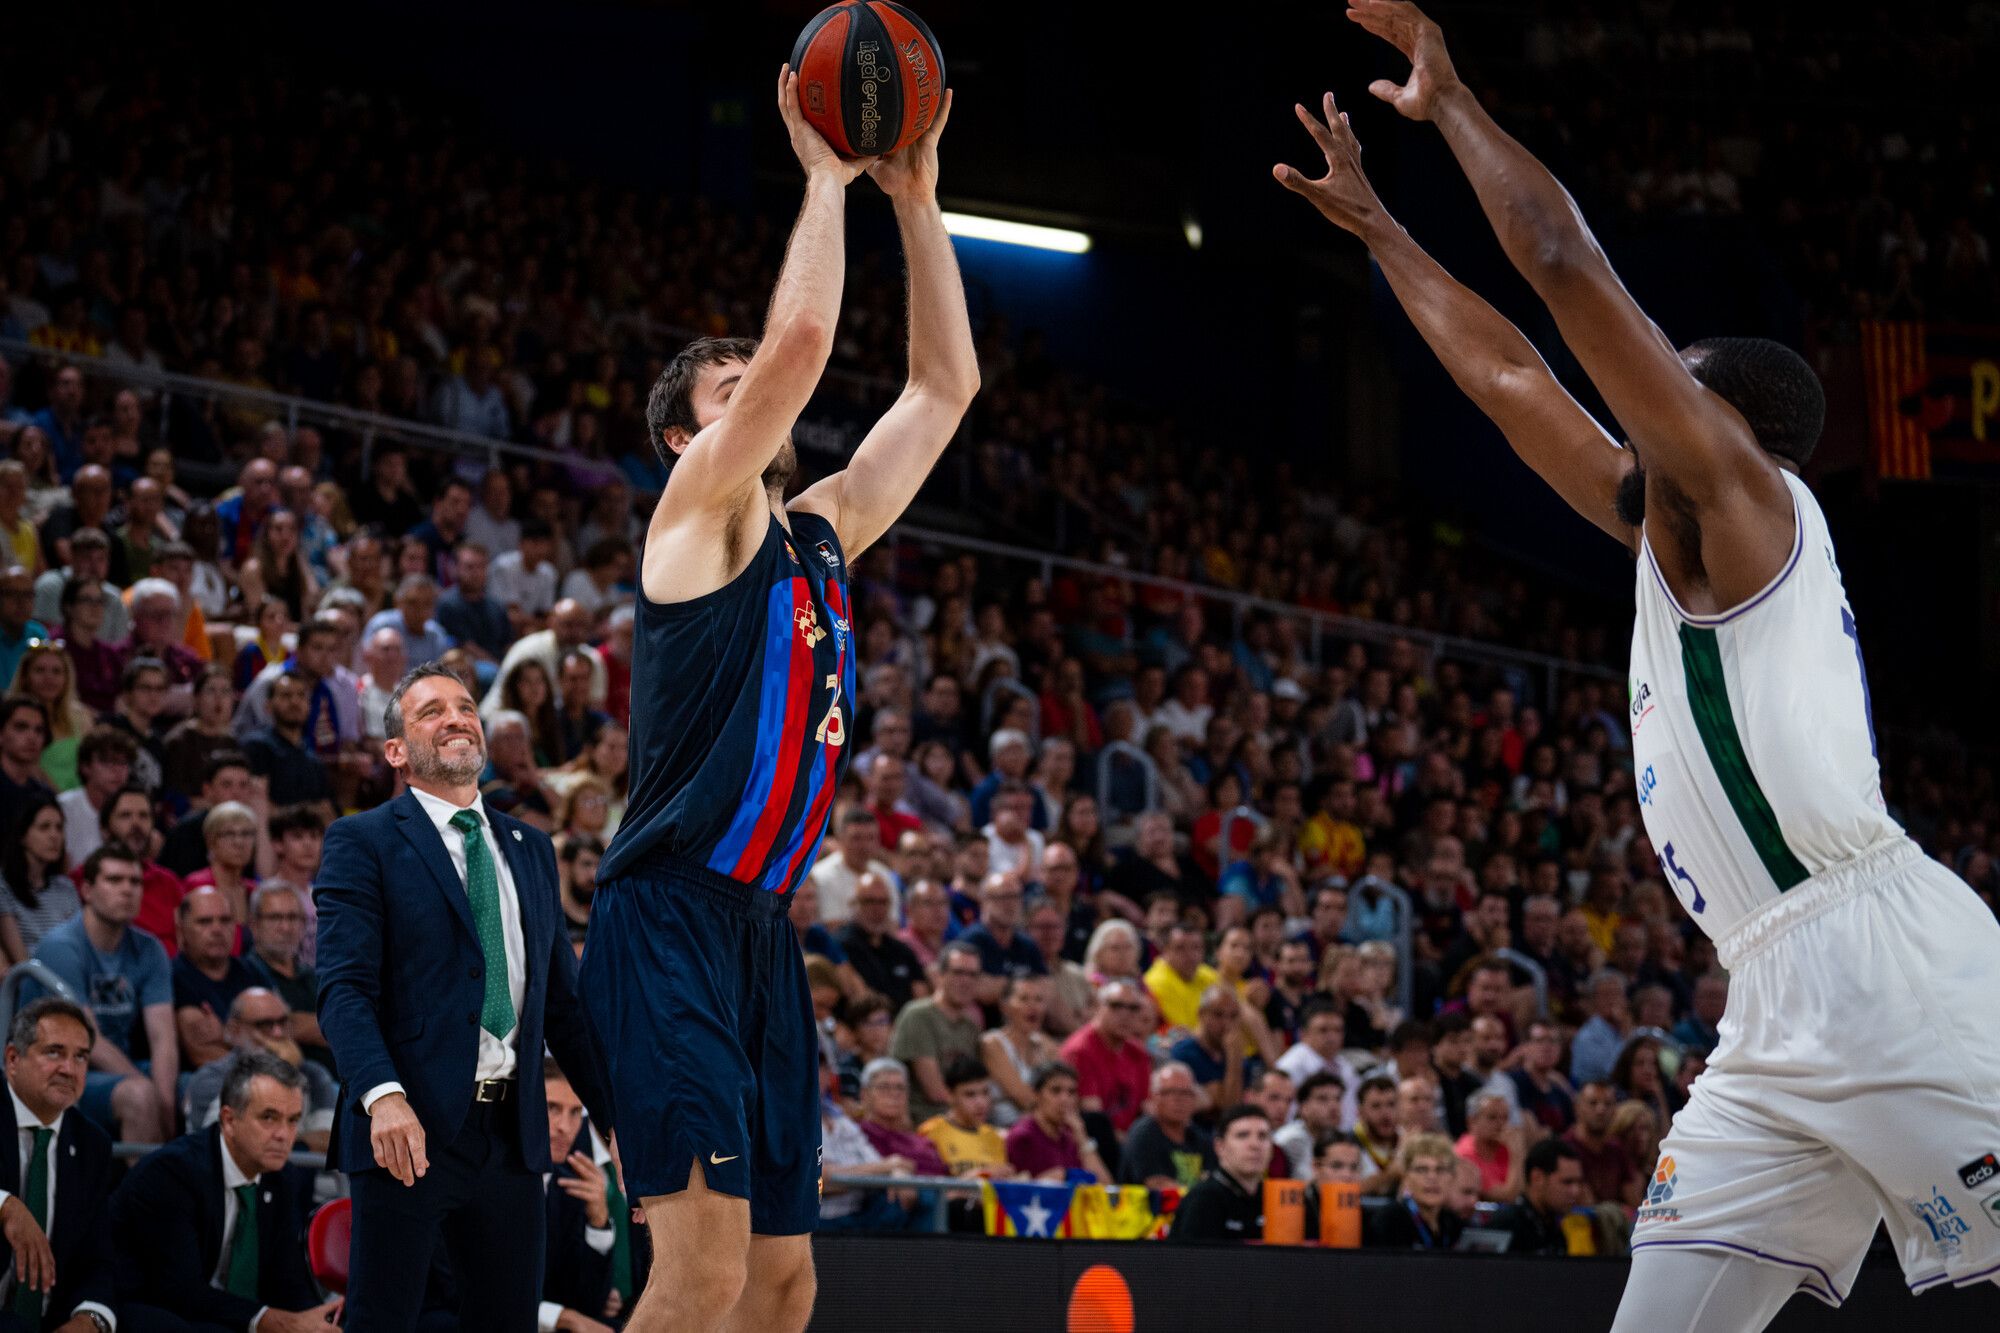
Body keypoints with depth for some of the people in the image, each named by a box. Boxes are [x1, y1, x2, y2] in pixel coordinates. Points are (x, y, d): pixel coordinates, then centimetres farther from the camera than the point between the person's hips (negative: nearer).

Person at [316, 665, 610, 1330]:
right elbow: (343, 987, -11)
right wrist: (383, 1095, -27)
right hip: (410, 1126, -5)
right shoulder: (362, 843, 0)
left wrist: (614, 1116, 12)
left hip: (513, 1129, 5)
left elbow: (564, 996, 19)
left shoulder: (530, 849, 18)